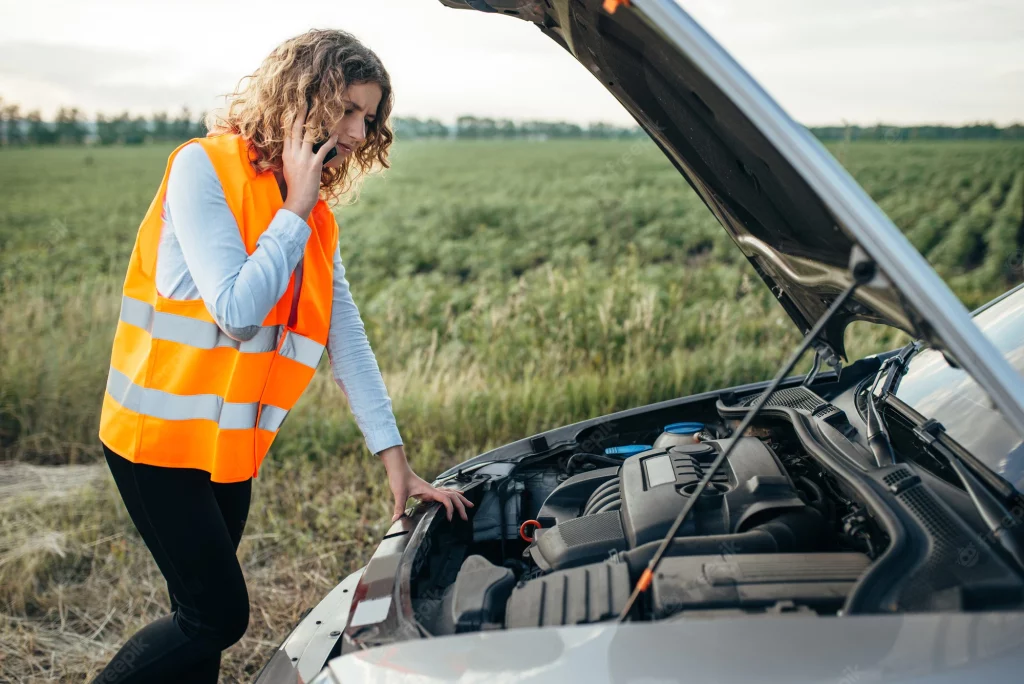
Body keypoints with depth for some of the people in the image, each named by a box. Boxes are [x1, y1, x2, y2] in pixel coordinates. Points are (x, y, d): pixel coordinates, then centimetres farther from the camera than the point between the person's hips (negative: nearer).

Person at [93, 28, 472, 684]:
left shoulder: (317, 215, 6)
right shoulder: (205, 167, -15)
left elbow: (346, 336, 3)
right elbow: (238, 310, -24)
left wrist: (397, 461, -2)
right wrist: (295, 207, -17)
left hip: (233, 444, 7)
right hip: (162, 436, -7)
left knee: (206, 613, 15)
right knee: (219, 615, -3)